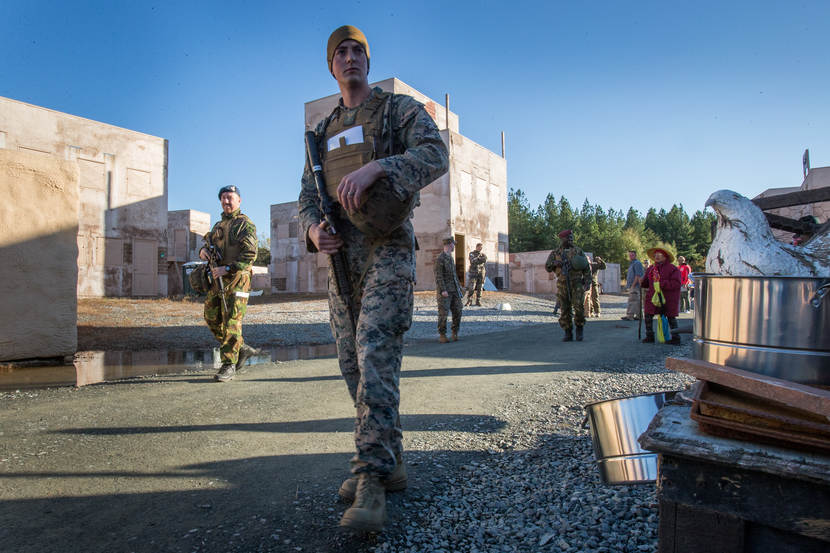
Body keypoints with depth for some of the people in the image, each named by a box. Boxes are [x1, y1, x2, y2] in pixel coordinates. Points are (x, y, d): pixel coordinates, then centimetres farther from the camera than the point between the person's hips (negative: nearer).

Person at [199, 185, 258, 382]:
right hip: (217, 279, 8)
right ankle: (242, 349, 22)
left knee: (231, 322, -8)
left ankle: (229, 365, -3)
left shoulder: (245, 224, -4)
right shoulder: (218, 225, 21)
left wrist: (227, 269, -21)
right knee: (212, 318, 10)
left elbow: (250, 254, -14)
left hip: (235, 280, -8)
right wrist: (203, 250, 2)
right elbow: (208, 242, 27)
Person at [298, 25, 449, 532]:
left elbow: (436, 155, -15)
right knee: (353, 365, 7)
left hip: (388, 249, -6)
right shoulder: (323, 134, 22)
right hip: (342, 257, 7)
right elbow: (308, 199, 17)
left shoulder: (401, 109, 5)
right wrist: (313, 230, -6)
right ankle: (389, 464, 21)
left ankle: (372, 482, -17)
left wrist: (375, 167, -31)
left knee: (376, 357, -20)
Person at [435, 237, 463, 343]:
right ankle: (442, 335, 4)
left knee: (457, 311, 2)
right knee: (443, 313, -5)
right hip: (444, 290, -8)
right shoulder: (439, 258, -12)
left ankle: (455, 333, 13)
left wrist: (458, 285, 24)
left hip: (454, 290, 8)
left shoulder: (450, 257, 16)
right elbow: (438, 276, -17)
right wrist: (443, 290, -23)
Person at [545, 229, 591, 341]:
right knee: (565, 310, 1)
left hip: (576, 284, -1)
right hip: (562, 285, 1)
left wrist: (585, 279, -3)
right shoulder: (555, 253, 9)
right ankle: (568, 334, 9)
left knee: (578, 307, -14)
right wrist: (555, 263, -18)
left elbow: (587, 267, 10)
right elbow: (547, 267, 2)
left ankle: (579, 329, 6)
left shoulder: (578, 251, 9)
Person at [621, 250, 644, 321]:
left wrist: (633, 285, -20)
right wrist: (628, 284, 16)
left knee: (632, 300, -12)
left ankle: (629, 316, -14)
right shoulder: (631, 263, 21)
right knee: (636, 301, 11)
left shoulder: (637, 263, -10)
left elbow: (638, 275, -18)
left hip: (635, 286, -10)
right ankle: (638, 315, 14)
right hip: (632, 286, 10)